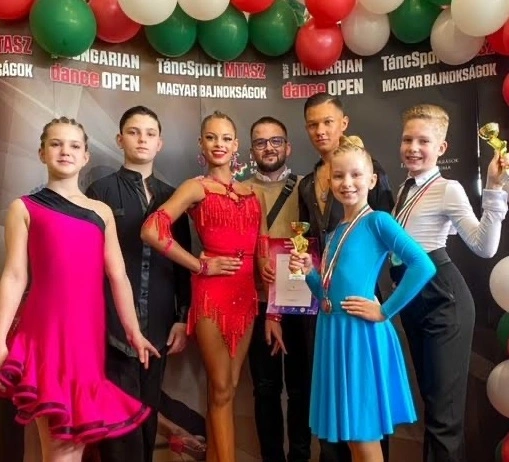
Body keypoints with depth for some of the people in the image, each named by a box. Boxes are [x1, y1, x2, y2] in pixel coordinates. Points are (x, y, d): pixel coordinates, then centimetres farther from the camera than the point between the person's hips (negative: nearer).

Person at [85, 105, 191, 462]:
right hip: (113, 325, -3)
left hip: (158, 325, 3)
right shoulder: (101, 192, 0)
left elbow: (183, 261, 10)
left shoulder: (172, 196, 10)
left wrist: (183, 318, 5)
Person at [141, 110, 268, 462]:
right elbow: (152, 231, -17)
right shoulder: (196, 188, -3)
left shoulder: (252, 193, 13)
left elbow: (263, 253, 13)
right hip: (212, 292, -5)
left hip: (246, 292, 5)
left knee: (228, 387, 13)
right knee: (221, 389, 3)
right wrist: (201, 265, -11)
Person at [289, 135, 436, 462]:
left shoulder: (378, 221, -9)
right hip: (333, 333, 8)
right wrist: (309, 272, -1)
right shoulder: (335, 232, 12)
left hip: (360, 333, -7)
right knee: (349, 434, 17)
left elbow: (424, 266, -22)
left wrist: (385, 311, -17)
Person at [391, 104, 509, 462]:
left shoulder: (448, 190, -12)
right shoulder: (406, 189, 11)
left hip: (443, 298, -8)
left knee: (444, 404, 1)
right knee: (429, 395, 22)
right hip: (411, 298, 8)